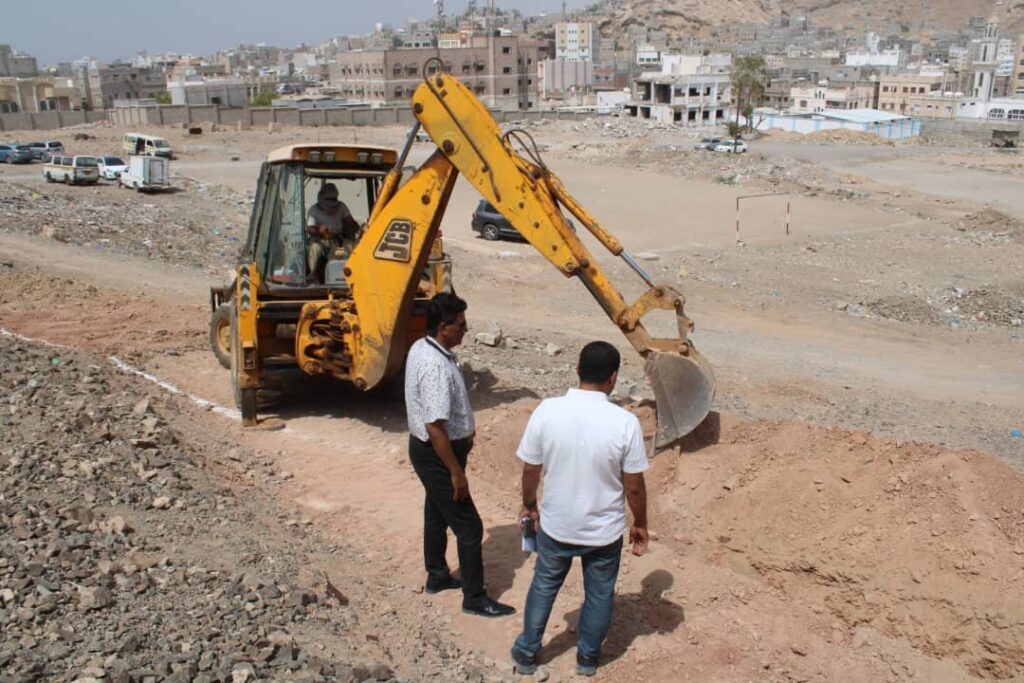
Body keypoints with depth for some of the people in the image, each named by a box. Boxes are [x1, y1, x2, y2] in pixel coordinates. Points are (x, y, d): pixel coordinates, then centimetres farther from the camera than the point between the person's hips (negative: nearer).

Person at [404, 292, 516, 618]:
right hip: (436, 454, -10)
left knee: (437, 513, 24)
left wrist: (464, 432, 20)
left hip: (426, 448, 10)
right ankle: (475, 598, 12)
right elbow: (435, 427, -30)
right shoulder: (436, 366, -30)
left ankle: (437, 575, 41)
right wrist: (456, 472, -23)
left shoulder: (421, 348, 1)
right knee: (468, 526, 0)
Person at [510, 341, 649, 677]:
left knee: (544, 587, 25)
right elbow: (634, 486, -12)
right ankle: (587, 658, 42)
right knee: (599, 594, 24)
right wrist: (640, 524, 5)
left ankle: (526, 653, 40)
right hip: (604, 531, -1)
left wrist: (529, 505, 13)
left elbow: (530, 470, -6)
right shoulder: (625, 422, -21)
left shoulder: (547, 411, -17)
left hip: (555, 525, 1)